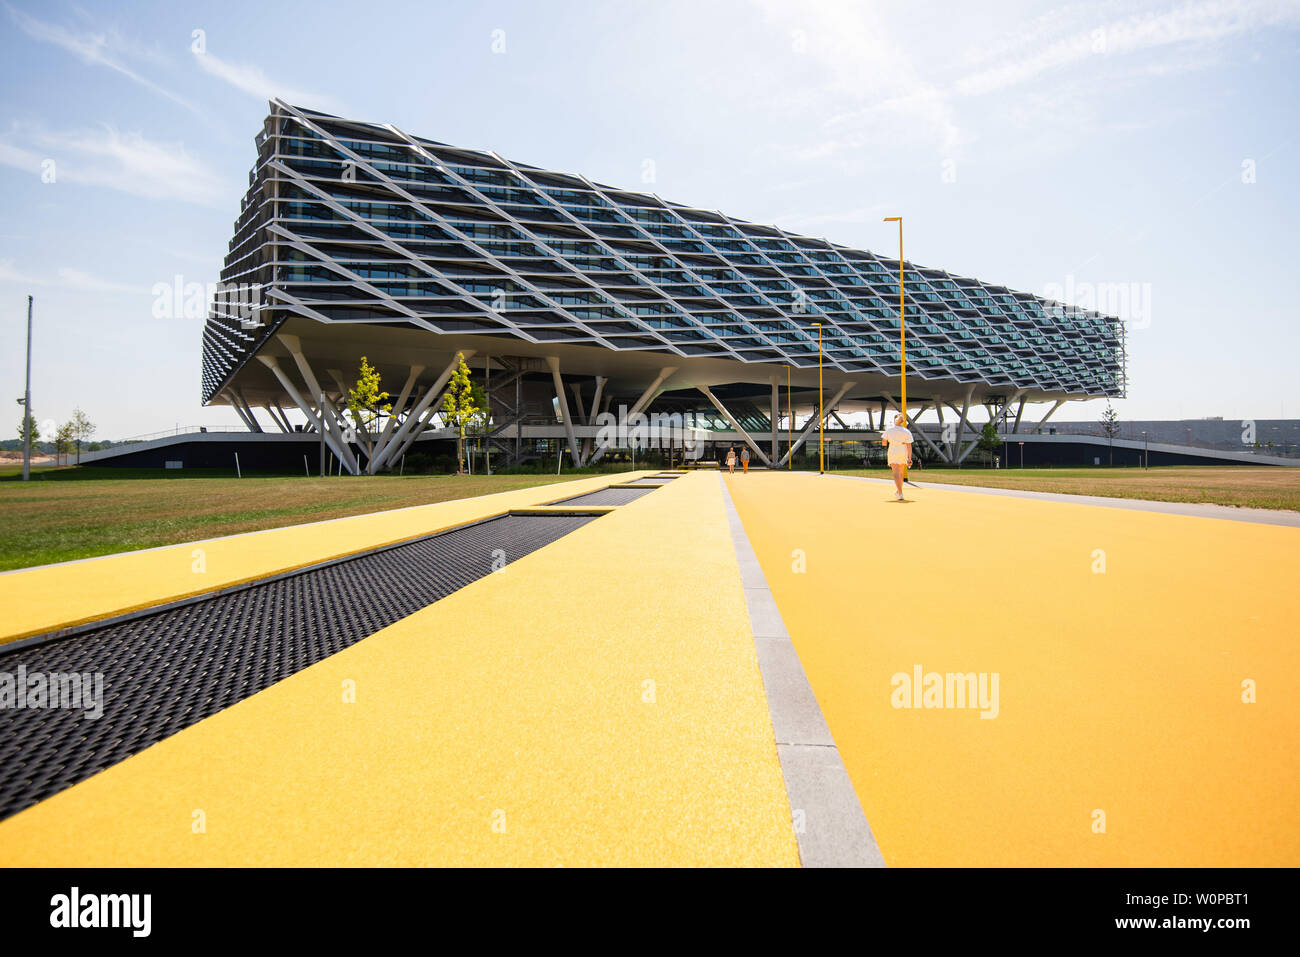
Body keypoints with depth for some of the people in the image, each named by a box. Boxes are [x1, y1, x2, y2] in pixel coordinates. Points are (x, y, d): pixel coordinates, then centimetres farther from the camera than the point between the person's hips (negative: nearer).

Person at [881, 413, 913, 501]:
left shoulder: (889, 430, -4)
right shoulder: (906, 432, -4)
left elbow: (883, 443, -2)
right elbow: (909, 446, -7)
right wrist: (909, 458, -4)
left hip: (893, 452, -2)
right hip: (903, 454, 2)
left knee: (896, 473, -4)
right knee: (900, 473, 20)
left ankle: (900, 493, -19)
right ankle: (898, 491, 36)